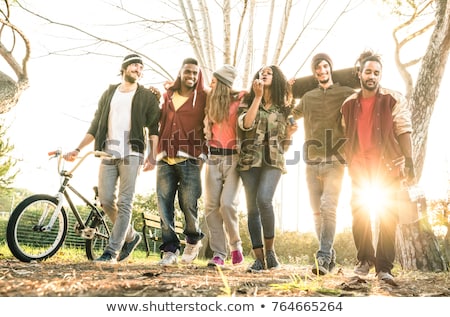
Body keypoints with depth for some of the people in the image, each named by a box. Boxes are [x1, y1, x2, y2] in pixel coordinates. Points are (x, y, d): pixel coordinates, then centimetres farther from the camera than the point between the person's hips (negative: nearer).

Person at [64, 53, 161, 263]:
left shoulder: (147, 96, 9)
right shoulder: (109, 93, 18)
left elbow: (154, 128, 1)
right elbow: (95, 126, 17)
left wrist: (152, 155, -13)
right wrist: (78, 149, 9)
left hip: (131, 153, -3)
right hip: (108, 153, 4)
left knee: (124, 203, -7)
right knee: (106, 200, -1)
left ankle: (111, 251, -3)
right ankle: (131, 236, 20)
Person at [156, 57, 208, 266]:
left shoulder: (203, 98, 6)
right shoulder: (167, 96, 17)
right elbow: (158, 121, 22)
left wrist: (203, 155, 0)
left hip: (189, 160, -3)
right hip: (165, 159, 3)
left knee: (188, 204, -3)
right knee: (164, 205, -2)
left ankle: (193, 241, 25)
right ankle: (170, 250, 7)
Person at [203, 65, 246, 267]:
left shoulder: (239, 99, -2)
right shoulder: (211, 102, 14)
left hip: (233, 158, -5)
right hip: (213, 157, 5)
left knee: (227, 204, -14)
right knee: (211, 206, -2)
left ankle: (235, 245, 10)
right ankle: (218, 253, 3)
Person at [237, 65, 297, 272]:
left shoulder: (283, 108, 14)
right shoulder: (248, 101, 11)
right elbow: (245, 124, -11)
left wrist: (290, 133, -4)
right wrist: (258, 96, -10)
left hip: (273, 160, -1)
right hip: (250, 159, 1)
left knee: (264, 200, -23)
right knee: (252, 208, -3)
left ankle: (270, 250, -7)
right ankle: (259, 258, 4)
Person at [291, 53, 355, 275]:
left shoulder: (346, 94, 4)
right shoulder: (307, 97, 17)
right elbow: (291, 115, 34)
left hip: (335, 162, -4)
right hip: (312, 163, 4)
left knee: (328, 208, -15)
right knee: (317, 212, 5)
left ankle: (323, 258, -16)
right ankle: (329, 253, 17)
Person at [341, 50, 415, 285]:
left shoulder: (394, 100, -2)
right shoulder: (349, 104, 9)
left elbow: (404, 132, -6)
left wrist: (409, 163, -13)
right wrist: (349, 165, 10)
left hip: (388, 167, -3)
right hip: (360, 168, 3)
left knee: (387, 216, -2)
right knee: (359, 212, 1)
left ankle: (384, 267, 5)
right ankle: (365, 260, 16)